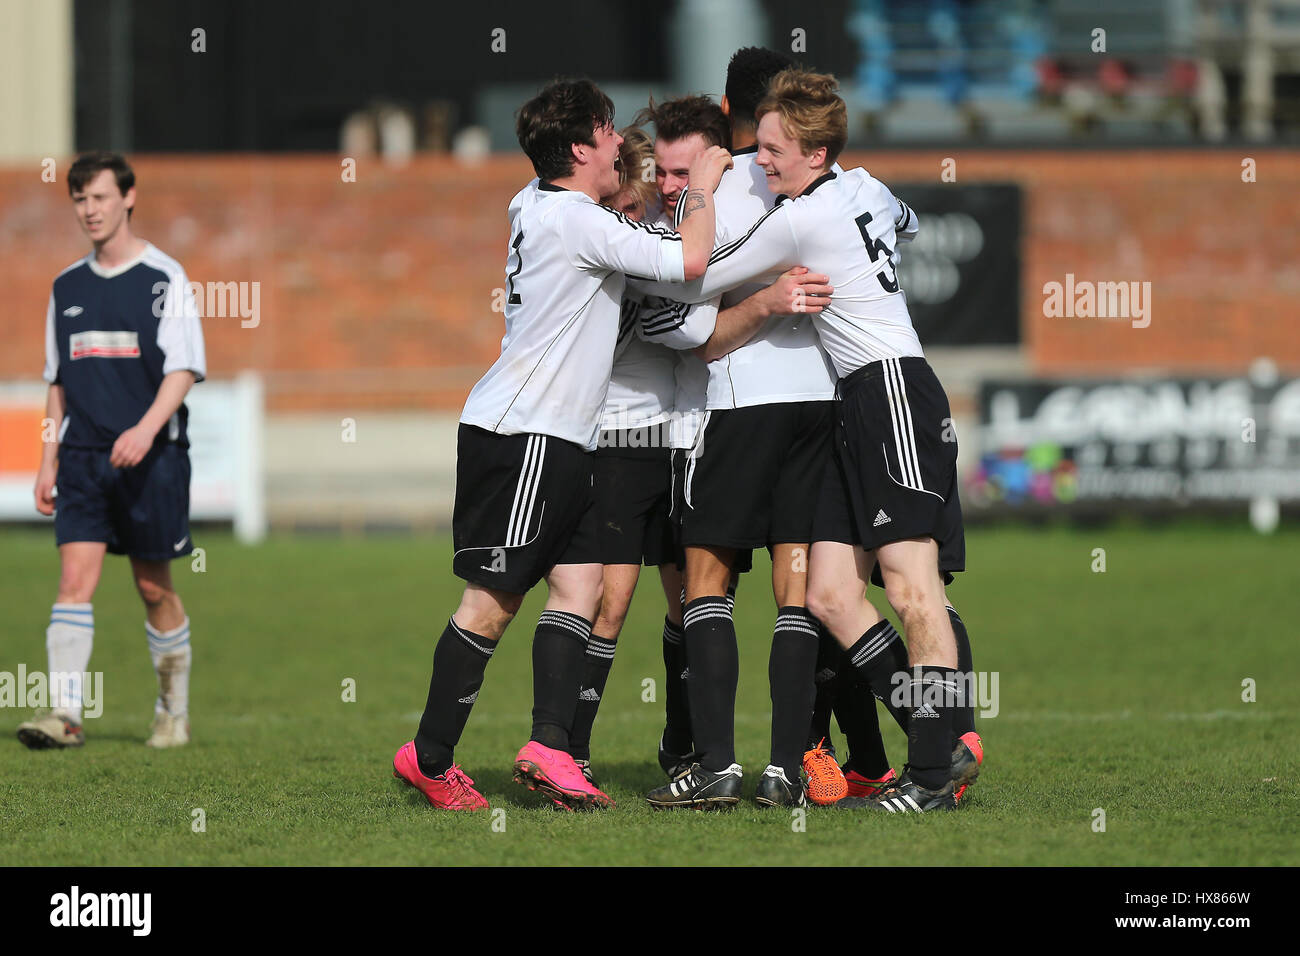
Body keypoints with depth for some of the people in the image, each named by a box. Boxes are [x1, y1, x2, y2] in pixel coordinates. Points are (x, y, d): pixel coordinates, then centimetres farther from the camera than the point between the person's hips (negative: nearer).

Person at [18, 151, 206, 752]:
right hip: (83, 454, 3)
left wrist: (146, 429, -24)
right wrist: (48, 460, 12)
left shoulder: (164, 279, -3)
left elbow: (183, 369, -9)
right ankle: (65, 713, -19)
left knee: (154, 588, 6)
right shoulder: (68, 287, 12)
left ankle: (174, 712, 23)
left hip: (151, 456, -3)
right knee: (75, 578, -11)